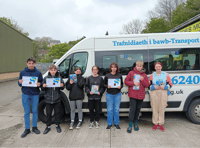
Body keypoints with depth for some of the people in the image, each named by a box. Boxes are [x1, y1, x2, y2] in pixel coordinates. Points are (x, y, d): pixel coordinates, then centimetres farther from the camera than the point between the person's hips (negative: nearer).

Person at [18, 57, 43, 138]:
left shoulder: (38, 73, -1)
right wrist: (20, 82, -14)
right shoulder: (22, 72, 2)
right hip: (25, 95, 1)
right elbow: (20, 84, 9)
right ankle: (27, 129, 20)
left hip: (35, 95, 0)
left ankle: (34, 127, 25)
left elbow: (41, 82, 5)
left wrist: (39, 84, -17)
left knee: (35, 111, 10)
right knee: (26, 112, 8)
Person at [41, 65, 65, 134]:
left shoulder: (59, 78, -1)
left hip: (57, 99, 0)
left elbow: (62, 88, 4)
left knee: (57, 113, 12)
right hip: (48, 99, 1)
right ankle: (48, 126, 27)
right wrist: (43, 86, -18)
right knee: (48, 113, 11)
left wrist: (62, 86, -19)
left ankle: (57, 125, 30)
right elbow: (42, 89, 5)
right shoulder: (46, 78, 1)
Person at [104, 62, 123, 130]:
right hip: (109, 94, 0)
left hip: (117, 94, 1)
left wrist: (120, 87, -11)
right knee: (109, 109, 4)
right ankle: (109, 124, 19)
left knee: (116, 109, 7)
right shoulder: (107, 76, 0)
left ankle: (116, 123, 23)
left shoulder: (119, 76, 2)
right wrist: (107, 86, -13)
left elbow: (122, 84, 10)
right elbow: (104, 84, 7)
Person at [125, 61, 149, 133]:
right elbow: (126, 81, 1)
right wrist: (133, 83, -13)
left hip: (141, 95, 3)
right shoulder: (131, 73, 3)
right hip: (133, 94, -3)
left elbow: (147, 85, 6)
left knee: (138, 109, 10)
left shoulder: (144, 75, 9)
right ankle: (130, 124, 2)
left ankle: (135, 123, 26)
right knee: (132, 109, -7)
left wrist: (142, 80, -12)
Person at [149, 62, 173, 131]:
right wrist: (153, 87, -11)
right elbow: (149, 84, 8)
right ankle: (155, 123, 16)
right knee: (155, 109, 2)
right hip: (154, 93, 0)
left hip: (163, 93, 0)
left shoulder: (166, 75, 7)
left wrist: (165, 87, -12)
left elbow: (170, 84, 6)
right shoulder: (152, 75, 8)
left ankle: (160, 124, 15)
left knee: (162, 109, 2)